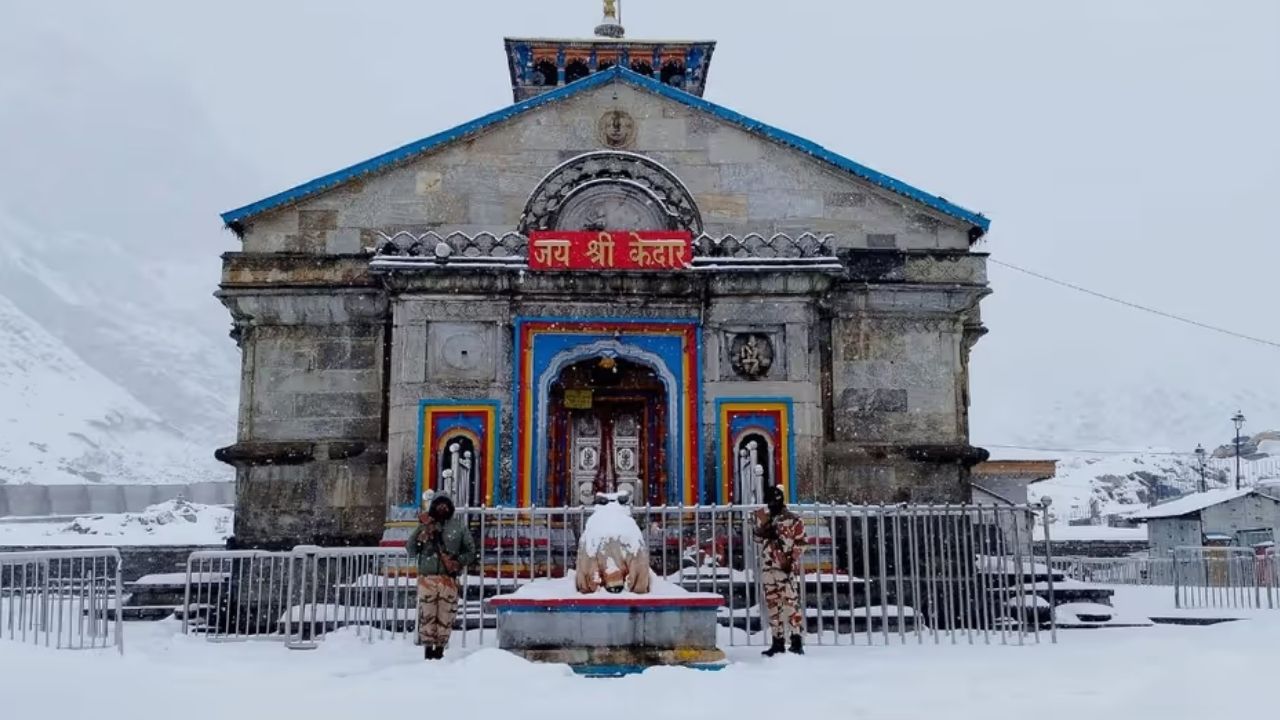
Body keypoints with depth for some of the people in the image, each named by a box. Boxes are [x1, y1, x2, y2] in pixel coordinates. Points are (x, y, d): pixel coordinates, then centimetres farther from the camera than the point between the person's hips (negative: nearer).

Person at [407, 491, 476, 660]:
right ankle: (428, 648, 6)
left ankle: (440, 648, 7)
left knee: (445, 615, -1)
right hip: (427, 578, 0)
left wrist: (458, 562, -7)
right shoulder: (424, 527, 9)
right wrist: (421, 534, -8)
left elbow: (471, 551, 11)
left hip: (449, 579, 0)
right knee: (427, 615, -3)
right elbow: (411, 552, 5)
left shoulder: (459, 526, 10)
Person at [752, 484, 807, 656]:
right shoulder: (764, 519, 16)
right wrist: (762, 527, -6)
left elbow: (799, 543, -5)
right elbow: (758, 538, 13)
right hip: (767, 568, 6)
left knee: (791, 603, -12)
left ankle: (797, 641, -11)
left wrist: (792, 563, -14)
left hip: (785, 568, -6)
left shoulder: (793, 519, -1)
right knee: (773, 605, 8)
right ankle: (778, 641, 14)